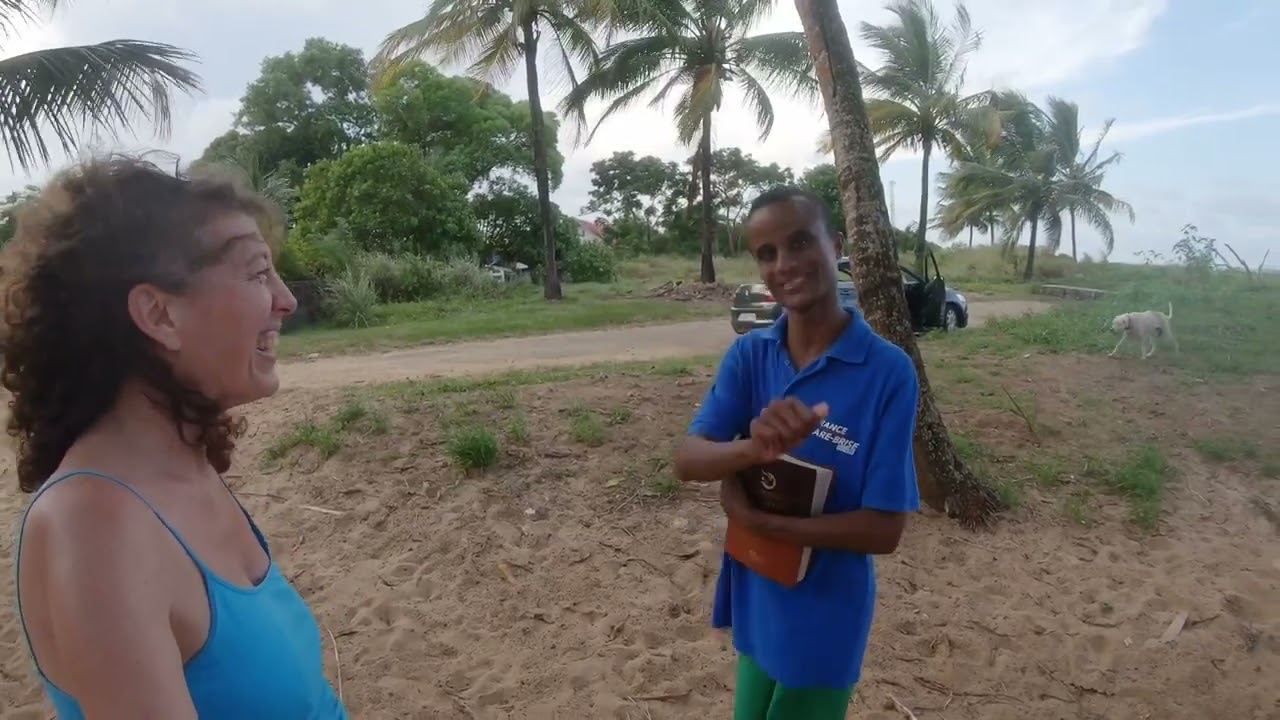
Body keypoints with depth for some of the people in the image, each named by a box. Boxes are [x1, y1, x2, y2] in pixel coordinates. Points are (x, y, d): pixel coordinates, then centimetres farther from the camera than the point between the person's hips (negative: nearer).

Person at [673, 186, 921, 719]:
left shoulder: (889, 371, -20)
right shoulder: (747, 354, -7)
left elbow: (883, 530, -20)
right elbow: (688, 460, -16)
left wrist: (755, 518, -22)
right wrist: (754, 448, -36)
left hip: (826, 617, -4)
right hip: (757, 602, 5)